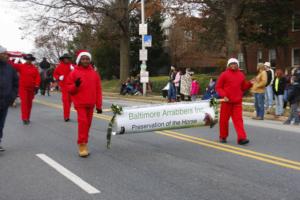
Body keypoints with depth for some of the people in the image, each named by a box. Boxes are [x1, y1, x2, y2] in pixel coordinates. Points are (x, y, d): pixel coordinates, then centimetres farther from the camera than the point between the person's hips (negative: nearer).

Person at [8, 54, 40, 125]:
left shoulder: (35, 68, 5)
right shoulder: (21, 66, 0)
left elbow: (38, 77, 0)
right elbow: (13, 65, -12)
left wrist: (36, 86, -9)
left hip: (31, 88, 3)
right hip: (23, 87, -3)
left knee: (29, 103, 10)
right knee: (24, 102, -11)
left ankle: (28, 118, 21)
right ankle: (24, 118, -12)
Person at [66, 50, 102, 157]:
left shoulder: (94, 73, 8)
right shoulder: (74, 73, 0)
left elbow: (98, 90, 9)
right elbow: (69, 88, 1)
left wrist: (99, 105, 7)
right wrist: (76, 85, -21)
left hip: (90, 104, 4)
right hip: (80, 103, -3)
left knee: (88, 124, 9)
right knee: (83, 122, -14)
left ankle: (84, 144, 21)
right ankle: (82, 145, -8)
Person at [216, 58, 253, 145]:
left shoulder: (241, 75, 12)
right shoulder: (224, 74, 0)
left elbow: (243, 87, 18)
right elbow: (218, 87, -1)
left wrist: (250, 83, 0)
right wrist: (223, 95, -14)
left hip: (237, 102, 2)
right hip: (227, 101, -2)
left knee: (238, 119, -6)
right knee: (224, 119, 6)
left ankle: (242, 138, -11)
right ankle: (223, 137, 22)